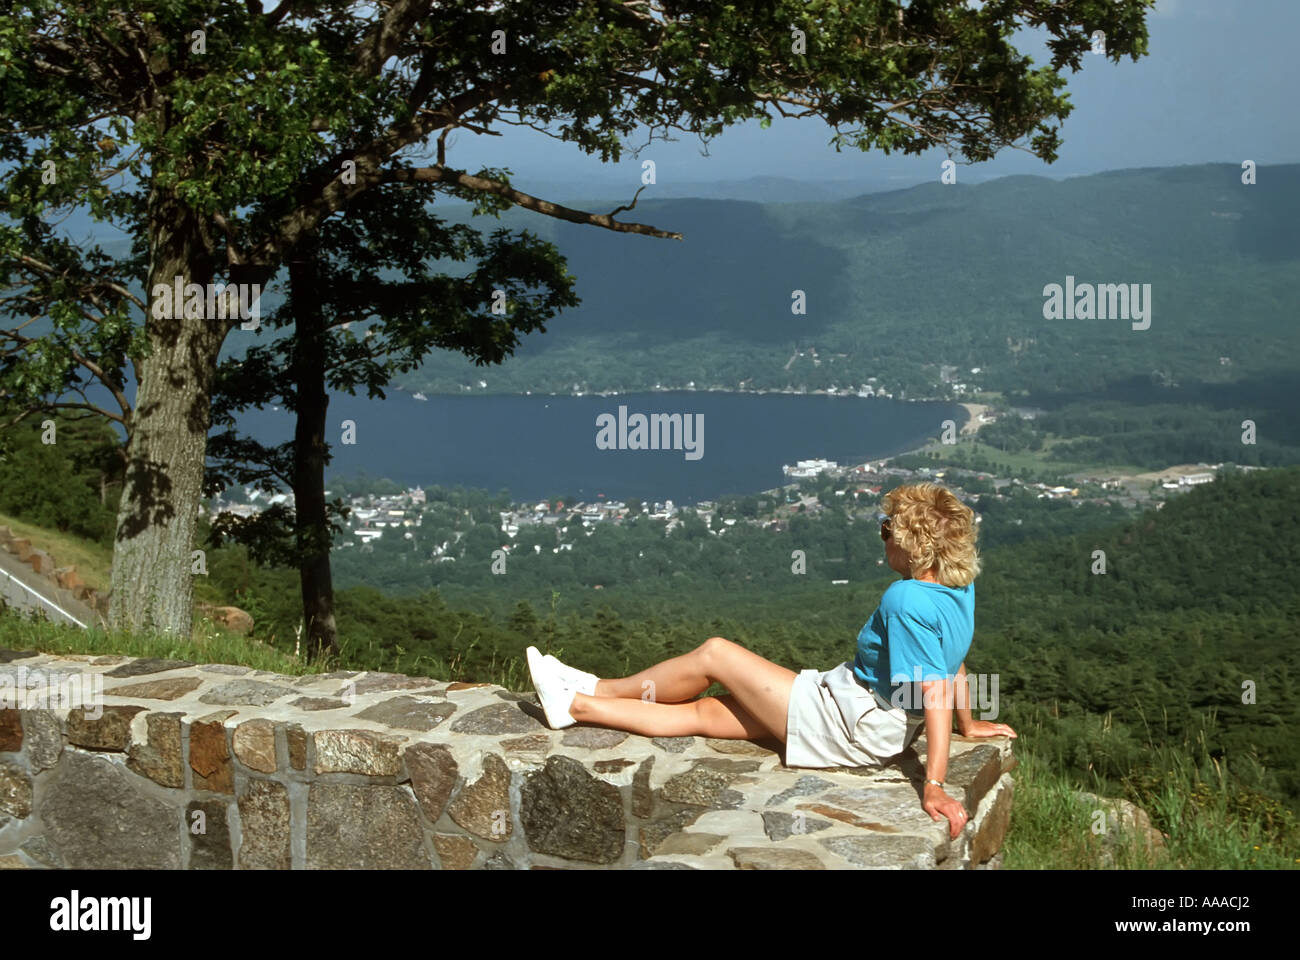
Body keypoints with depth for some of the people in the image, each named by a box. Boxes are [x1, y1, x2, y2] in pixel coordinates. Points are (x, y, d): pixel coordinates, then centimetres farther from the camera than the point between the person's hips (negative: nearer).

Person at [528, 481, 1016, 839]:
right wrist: (967, 724, 26)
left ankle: (601, 689, 17)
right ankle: (575, 705, 18)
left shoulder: (904, 600, -26)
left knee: (714, 654, -1)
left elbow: (934, 688, -31)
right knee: (703, 713, 11)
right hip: (862, 716, 9)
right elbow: (954, 666, 11)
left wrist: (934, 787, -34)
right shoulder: (961, 592, 1)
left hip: (846, 726, -9)